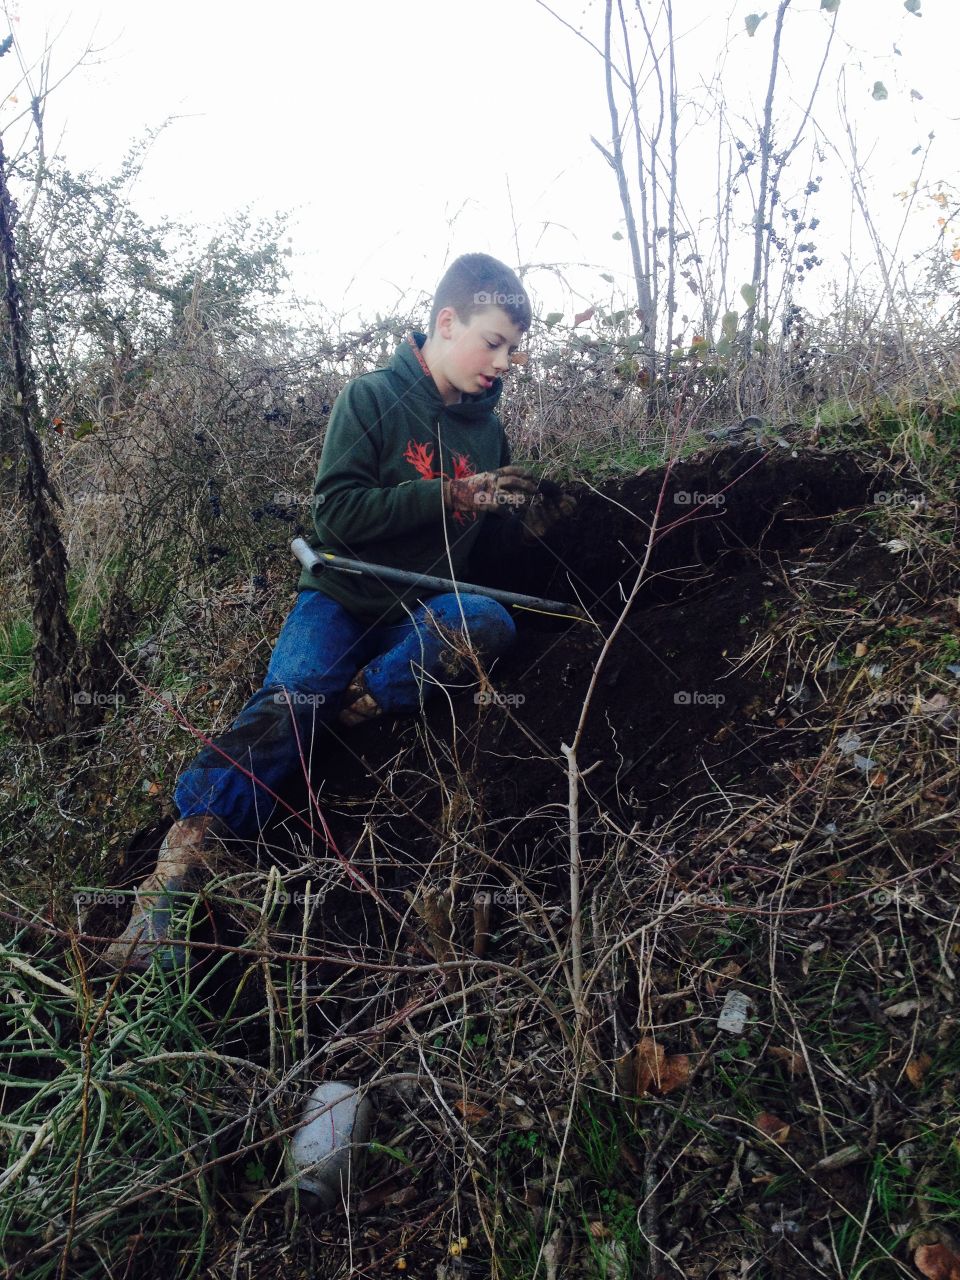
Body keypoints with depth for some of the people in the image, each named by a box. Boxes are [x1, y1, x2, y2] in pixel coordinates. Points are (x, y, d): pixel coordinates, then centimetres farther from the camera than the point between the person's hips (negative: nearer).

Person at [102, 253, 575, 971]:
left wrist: (531, 518, -4)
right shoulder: (374, 398, -5)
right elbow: (336, 512, -16)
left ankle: (362, 699, -24)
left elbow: (492, 544, 17)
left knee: (490, 621, -28)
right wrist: (449, 494, -19)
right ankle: (179, 866, -34)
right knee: (287, 704, -28)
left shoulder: (487, 430, 10)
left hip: (421, 614, 4)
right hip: (341, 597, -4)